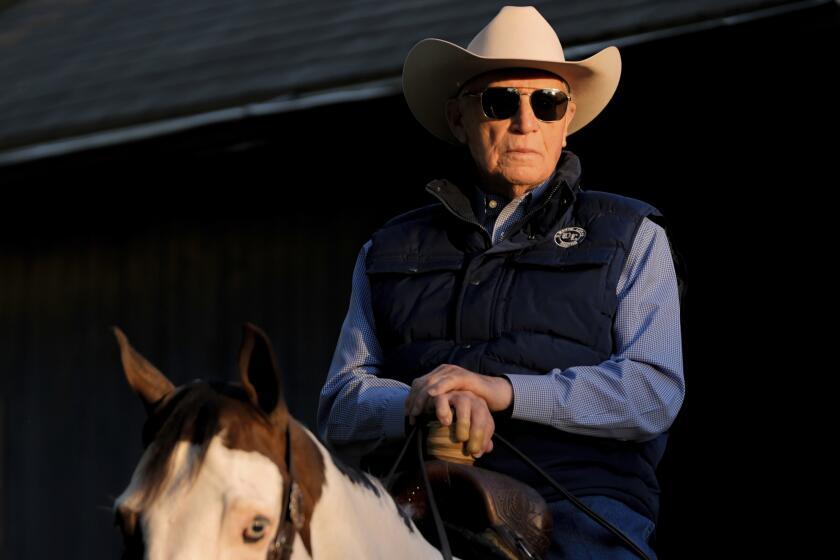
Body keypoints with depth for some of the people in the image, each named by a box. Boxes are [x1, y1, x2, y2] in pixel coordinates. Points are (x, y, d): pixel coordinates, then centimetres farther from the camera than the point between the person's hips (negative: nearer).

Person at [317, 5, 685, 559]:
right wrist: (427, 404, -12)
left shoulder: (631, 237, 17)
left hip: (580, 498, -1)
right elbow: (340, 408, 12)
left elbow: (654, 392, 2)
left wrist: (506, 391, -11)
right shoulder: (391, 252, 23)